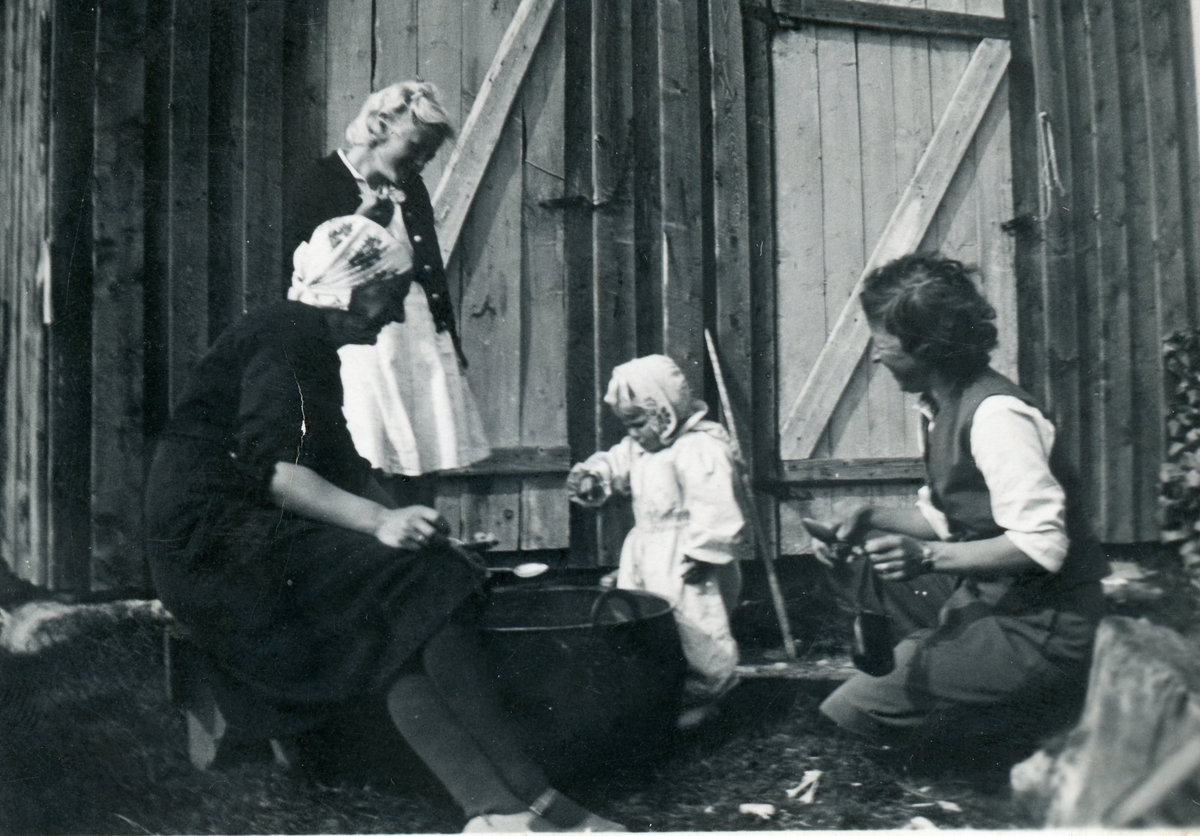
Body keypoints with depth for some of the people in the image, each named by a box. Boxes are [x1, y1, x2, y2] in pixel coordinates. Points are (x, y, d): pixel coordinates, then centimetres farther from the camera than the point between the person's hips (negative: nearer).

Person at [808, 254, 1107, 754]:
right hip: (987, 596, 10)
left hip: (1043, 632, -10)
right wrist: (871, 517, 0)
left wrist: (928, 557, -31)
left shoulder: (995, 414, -22)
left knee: (849, 710, -14)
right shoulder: (939, 407, 8)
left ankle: (1041, 714, -3)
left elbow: (1042, 544, -26)